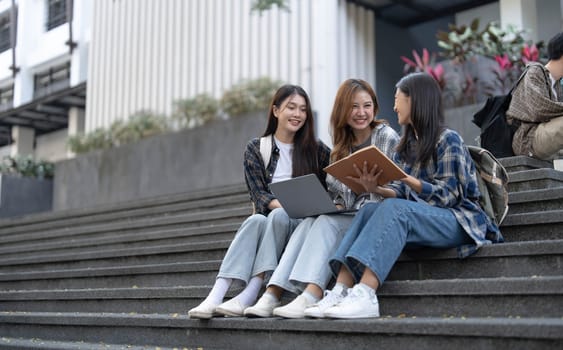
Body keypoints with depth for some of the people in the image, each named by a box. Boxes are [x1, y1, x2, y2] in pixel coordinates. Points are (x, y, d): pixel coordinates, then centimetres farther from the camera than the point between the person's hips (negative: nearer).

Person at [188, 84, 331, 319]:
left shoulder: (316, 150, 11)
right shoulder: (256, 148, 9)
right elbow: (258, 195, -1)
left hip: (301, 224, 0)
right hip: (268, 220, 0)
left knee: (278, 217, -33)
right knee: (256, 220, -34)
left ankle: (247, 297, -43)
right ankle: (215, 297, -47)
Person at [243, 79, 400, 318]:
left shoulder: (387, 137, -1)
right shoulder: (342, 145, 17)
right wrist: (336, 206, -7)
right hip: (348, 216, 5)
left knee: (327, 223, -31)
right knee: (309, 223, -24)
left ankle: (310, 297, -46)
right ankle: (271, 296, -38)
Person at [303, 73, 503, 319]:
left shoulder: (448, 140, -5)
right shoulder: (407, 145, 17)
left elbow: (447, 196, -13)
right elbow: (402, 193, 9)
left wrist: (405, 178, -25)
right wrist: (376, 189, -12)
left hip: (457, 220, -6)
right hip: (421, 218, 6)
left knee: (394, 209, -32)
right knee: (369, 210, -20)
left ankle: (365, 295, -46)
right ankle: (340, 291, -35)